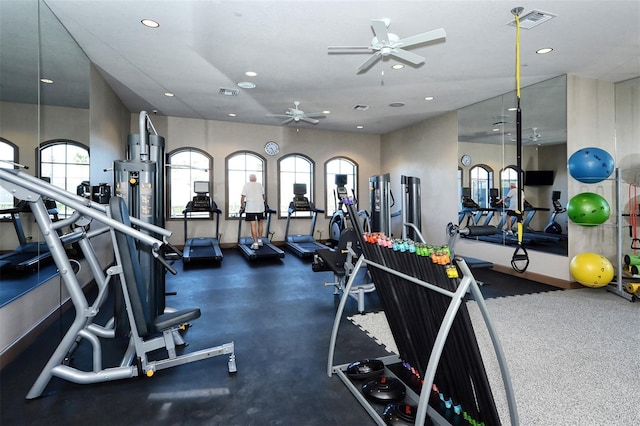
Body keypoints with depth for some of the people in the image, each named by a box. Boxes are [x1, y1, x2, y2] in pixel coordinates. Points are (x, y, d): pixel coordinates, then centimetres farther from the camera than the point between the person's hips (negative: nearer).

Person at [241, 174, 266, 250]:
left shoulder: (246, 185, 3)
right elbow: (263, 196, 17)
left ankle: (255, 243, -5)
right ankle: (259, 240, 22)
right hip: (260, 207, 2)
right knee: (260, 223, 17)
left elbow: (242, 198, -1)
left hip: (250, 208, -2)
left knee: (253, 225, -3)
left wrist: (243, 206, 13)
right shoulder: (260, 185, 10)